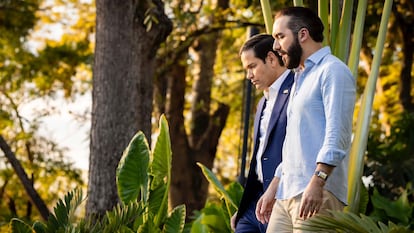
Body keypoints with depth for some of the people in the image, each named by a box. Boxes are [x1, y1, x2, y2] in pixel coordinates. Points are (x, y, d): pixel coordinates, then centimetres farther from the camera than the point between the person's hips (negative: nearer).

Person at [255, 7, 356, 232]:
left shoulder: (332, 70, -5)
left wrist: (317, 182, -26)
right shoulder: (300, 78, 26)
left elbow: (337, 134, -16)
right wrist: (273, 189, 26)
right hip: (286, 195, 9)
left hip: (318, 195, -9)